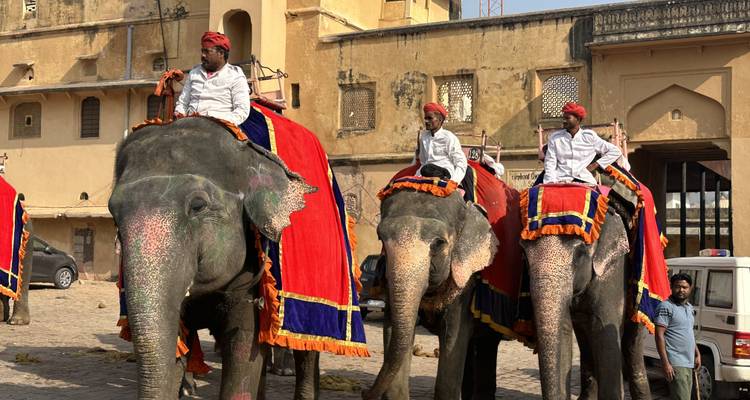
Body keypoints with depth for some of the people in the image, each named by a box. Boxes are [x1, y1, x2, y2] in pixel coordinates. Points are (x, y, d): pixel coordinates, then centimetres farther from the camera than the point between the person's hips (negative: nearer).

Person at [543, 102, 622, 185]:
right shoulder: (555, 138, 12)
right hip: (561, 180, 0)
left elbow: (615, 151, 11)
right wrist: (551, 182, -9)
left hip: (585, 180, 0)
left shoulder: (590, 136, 9)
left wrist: (596, 165, 4)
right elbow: (550, 163, 8)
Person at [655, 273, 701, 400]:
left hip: (688, 363, 9)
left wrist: (697, 354, 21)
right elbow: (659, 336, -16)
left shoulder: (689, 307, 15)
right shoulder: (666, 307, -12)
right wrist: (665, 363, -21)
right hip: (676, 364, -9)